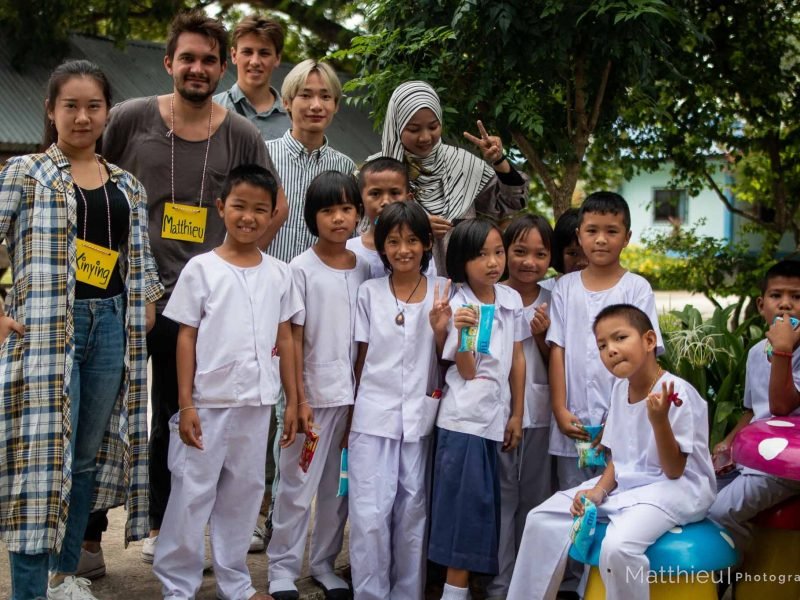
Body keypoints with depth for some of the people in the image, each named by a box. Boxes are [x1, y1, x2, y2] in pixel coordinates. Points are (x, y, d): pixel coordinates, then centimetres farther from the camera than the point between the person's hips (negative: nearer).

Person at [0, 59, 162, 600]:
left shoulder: (127, 185, 14)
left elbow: (141, 261, 19)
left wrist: (147, 308, 5)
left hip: (111, 327, 5)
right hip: (47, 327, -5)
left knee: (90, 454, 11)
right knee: (44, 454, -9)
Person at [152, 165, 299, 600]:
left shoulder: (278, 273, 6)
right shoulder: (201, 268, -3)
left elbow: (284, 339, 10)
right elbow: (187, 338, -4)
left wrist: (293, 401, 8)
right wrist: (186, 405, -8)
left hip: (257, 403, 3)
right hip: (209, 402, -3)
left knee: (243, 493, 12)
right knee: (192, 494, 2)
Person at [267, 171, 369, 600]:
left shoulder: (364, 269, 6)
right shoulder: (301, 269, -5)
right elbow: (294, 339, -6)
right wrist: (299, 399, -11)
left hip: (354, 393, 4)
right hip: (313, 392, -4)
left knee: (340, 485, 10)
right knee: (298, 485, 2)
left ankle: (324, 563, 23)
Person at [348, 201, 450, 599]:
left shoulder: (442, 291, 3)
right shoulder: (369, 292, 2)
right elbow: (362, 358, 8)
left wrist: (440, 330, -13)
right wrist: (354, 409, 7)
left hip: (420, 417, 1)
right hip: (373, 416, -1)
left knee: (413, 512, 7)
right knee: (370, 514, -5)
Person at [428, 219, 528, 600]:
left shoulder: (511, 299, 6)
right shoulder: (457, 307, -9)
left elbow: (517, 359, 10)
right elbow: (466, 371, -12)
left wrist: (516, 415, 10)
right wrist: (463, 331, -28)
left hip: (496, 417, 5)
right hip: (463, 419, -5)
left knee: (483, 503, 8)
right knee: (465, 501, -5)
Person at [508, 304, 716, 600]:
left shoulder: (678, 393, -18)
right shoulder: (620, 388, 5)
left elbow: (673, 471, -18)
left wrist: (659, 420, -34)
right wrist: (599, 490, -5)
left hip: (677, 487, -8)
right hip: (625, 483, 8)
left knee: (618, 545, -35)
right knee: (542, 519, 0)